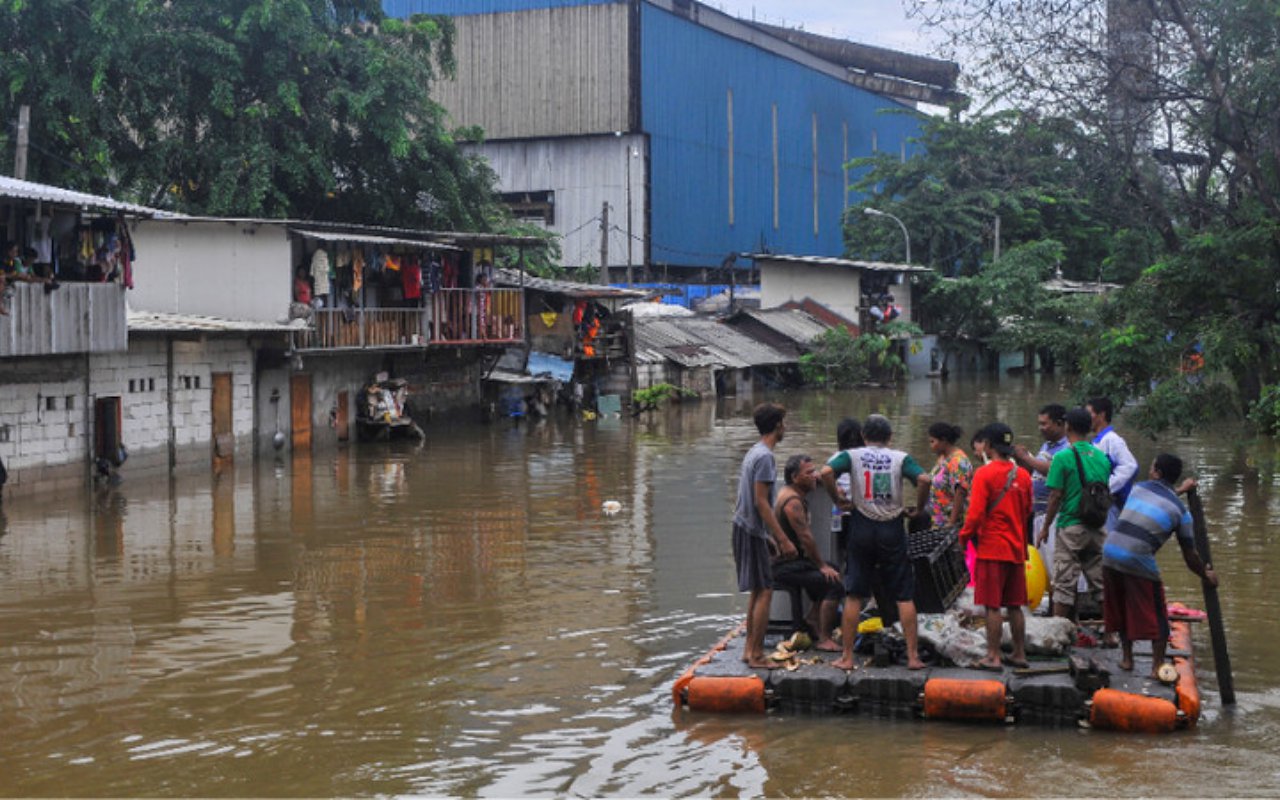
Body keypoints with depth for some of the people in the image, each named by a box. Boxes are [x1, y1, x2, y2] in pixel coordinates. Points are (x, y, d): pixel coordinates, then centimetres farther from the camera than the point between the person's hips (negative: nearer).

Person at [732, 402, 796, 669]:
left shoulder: (755, 453, 14)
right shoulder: (765, 457, -17)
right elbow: (761, 502, -21)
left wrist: (774, 536, 24)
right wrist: (783, 539, -20)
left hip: (745, 528, 10)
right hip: (752, 532, -10)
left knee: (757, 592, 14)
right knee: (764, 592, -6)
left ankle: (749, 650, 18)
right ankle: (757, 655, -4)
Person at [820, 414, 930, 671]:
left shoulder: (852, 456, 2)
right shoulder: (900, 458, 2)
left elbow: (826, 472, -16)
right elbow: (924, 479, -14)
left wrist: (838, 498, -3)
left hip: (862, 527, 0)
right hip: (893, 529, 0)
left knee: (853, 596, 5)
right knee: (904, 596, 6)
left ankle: (847, 657, 6)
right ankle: (913, 656, 4)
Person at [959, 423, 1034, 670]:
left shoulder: (985, 473, -12)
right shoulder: (1022, 475, 6)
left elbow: (975, 513, -15)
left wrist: (965, 535, -1)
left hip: (992, 548, -6)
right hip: (1016, 548, 6)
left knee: (993, 606, -2)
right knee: (1015, 606, 12)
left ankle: (993, 657, -2)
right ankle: (1020, 654, 17)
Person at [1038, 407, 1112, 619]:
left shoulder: (1063, 457, -10)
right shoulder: (1102, 457, 7)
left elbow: (1056, 495, -10)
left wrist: (1045, 527, -2)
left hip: (1070, 528, -5)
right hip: (1097, 528, 5)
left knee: (1064, 584, 0)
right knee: (1100, 582, 11)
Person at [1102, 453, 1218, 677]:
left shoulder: (1139, 488, 14)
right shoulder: (1180, 511, 6)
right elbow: (1190, 556, 10)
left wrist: (1179, 490, 56)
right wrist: (1206, 574, 27)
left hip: (1110, 554, 4)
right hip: (1139, 562, -4)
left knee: (1120, 609, 20)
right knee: (1155, 616, 9)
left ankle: (1126, 658, 28)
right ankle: (1157, 665, 9)